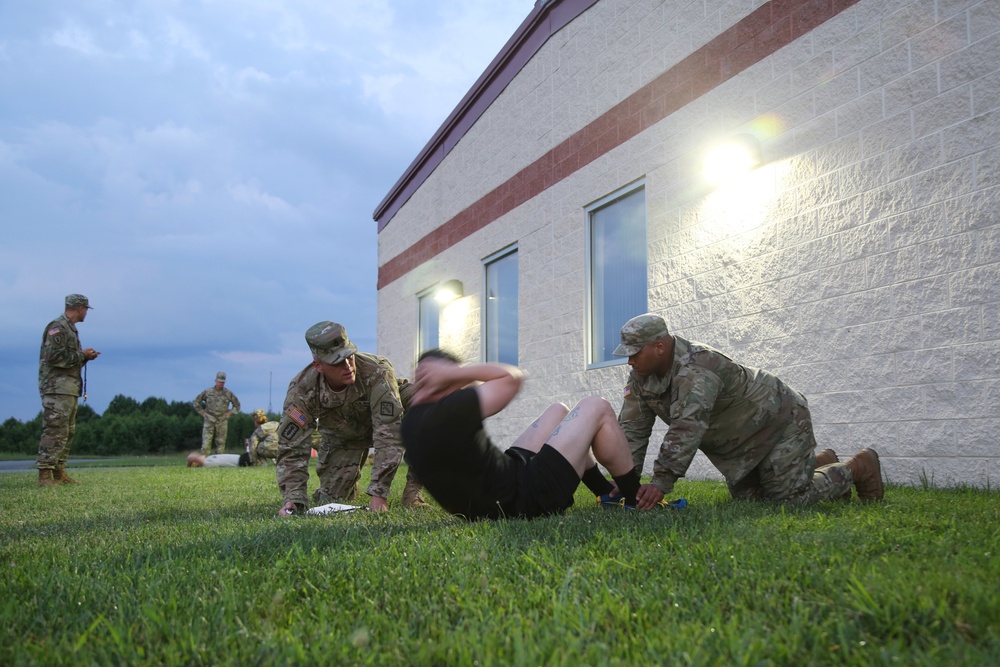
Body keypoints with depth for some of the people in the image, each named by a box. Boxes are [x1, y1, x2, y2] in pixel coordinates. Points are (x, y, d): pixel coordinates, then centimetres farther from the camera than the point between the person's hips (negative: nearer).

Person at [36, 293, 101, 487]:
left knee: (68, 432, 12)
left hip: (69, 389, 10)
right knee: (55, 431, -13)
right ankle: (45, 474, -12)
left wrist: (85, 356, 7)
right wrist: (82, 355, -12)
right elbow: (55, 356, -21)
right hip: (57, 387, -10)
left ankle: (59, 472, 17)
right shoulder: (57, 327, -10)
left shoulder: (70, 328, 20)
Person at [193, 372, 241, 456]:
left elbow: (237, 405, 15)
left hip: (222, 421, 1)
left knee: (221, 444, 2)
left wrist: (230, 413, 4)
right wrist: (202, 412, 6)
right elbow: (196, 402, 13)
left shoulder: (228, 393, 3)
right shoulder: (207, 391, 2)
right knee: (206, 443, -8)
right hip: (209, 420, -1)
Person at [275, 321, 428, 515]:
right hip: (342, 436, 2)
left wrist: (378, 493, -42)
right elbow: (291, 448, -24)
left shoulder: (377, 372, -40)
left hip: (387, 417, -2)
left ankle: (413, 491, -13)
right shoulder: (301, 390, -30)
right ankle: (349, 487, 33)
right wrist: (293, 499, -36)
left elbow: (388, 435, -40)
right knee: (330, 500, -7)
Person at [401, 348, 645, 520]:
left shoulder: (414, 418, 1)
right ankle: (636, 498, 17)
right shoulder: (447, 413, -28)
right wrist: (454, 371, -13)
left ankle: (608, 492, 33)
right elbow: (511, 377, -16)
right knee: (596, 408, 1)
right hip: (529, 499, -10)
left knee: (558, 411, 24)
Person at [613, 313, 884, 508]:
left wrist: (661, 483, -50)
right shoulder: (641, 376, -9)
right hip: (740, 439, 9)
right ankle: (820, 464, 32)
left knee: (789, 499, -10)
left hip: (780, 420, -9)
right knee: (748, 498, 13)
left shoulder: (695, 369, -37)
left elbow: (686, 429, -47)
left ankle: (858, 468, 16)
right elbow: (632, 428, -11)